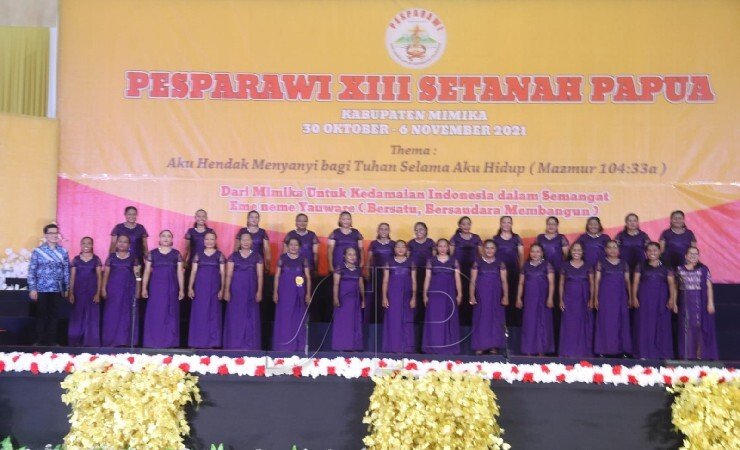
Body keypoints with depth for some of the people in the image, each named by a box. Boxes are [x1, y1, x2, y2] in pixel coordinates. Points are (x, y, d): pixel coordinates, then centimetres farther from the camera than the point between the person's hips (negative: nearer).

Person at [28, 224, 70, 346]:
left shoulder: (63, 252, 5)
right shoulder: (38, 251, -2)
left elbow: (66, 271, 8)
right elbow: (31, 271, -3)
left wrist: (67, 288, 5)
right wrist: (32, 288, -8)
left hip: (57, 289, 2)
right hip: (41, 289, -2)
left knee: (54, 315, 6)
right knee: (41, 315, 3)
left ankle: (52, 340, 15)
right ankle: (40, 341, 12)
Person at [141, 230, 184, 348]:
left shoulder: (176, 254, 7)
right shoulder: (152, 253, 6)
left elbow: (180, 272, 5)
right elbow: (147, 272, 5)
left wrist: (181, 289, 0)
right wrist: (144, 288, -2)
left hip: (171, 287, 0)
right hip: (156, 286, 0)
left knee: (170, 314, 1)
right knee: (155, 314, -1)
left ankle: (169, 342, 5)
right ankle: (154, 342, 2)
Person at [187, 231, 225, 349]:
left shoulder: (219, 255, 5)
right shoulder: (198, 255, 8)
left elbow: (223, 273, 2)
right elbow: (193, 271, 6)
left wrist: (222, 289, -5)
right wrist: (190, 288, -1)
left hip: (214, 287, -1)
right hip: (200, 286, 1)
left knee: (213, 313, 1)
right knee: (199, 313, 1)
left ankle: (212, 342, 6)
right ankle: (198, 341, 8)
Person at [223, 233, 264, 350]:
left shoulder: (257, 256, 5)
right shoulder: (234, 256, 6)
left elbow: (260, 275, 2)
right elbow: (229, 275, 3)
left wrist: (259, 291, -6)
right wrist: (227, 290, -4)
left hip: (251, 290, 0)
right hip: (236, 290, 0)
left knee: (250, 318, 1)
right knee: (235, 318, 0)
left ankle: (250, 346, 6)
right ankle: (234, 345, 5)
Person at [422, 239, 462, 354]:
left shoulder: (454, 261, 5)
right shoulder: (431, 261, 5)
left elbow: (457, 278, 4)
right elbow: (427, 278, 5)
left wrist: (459, 294, -3)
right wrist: (425, 294, 0)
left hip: (449, 293, 0)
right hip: (434, 293, 0)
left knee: (449, 320, 2)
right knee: (434, 320, -1)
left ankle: (448, 347, 8)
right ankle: (434, 347, 4)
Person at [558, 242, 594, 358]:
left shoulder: (588, 266, 4)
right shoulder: (565, 266, 5)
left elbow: (592, 284, 4)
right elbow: (561, 284, 7)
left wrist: (591, 299, -5)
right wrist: (561, 300, 0)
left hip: (583, 300, 0)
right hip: (569, 299, 0)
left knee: (583, 325, 1)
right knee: (569, 325, -1)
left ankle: (583, 351, 8)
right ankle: (569, 352, 4)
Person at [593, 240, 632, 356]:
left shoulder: (624, 263, 9)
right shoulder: (601, 263, 3)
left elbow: (627, 281, 11)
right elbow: (597, 281, 1)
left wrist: (630, 297, 5)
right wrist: (596, 298, -4)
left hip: (620, 296, 2)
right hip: (605, 296, -2)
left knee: (621, 322, 3)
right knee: (605, 322, -2)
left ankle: (621, 349, 9)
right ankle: (605, 349, 1)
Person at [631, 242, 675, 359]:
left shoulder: (666, 268, 9)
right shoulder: (641, 267, 8)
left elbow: (671, 283, 3)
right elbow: (635, 282, 4)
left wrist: (672, 298, -9)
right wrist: (634, 297, -7)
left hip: (661, 300, 0)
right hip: (644, 299, 0)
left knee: (661, 326, 0)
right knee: (645, 325, -2)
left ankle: (662, 354, 4)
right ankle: (644, 353, 0)